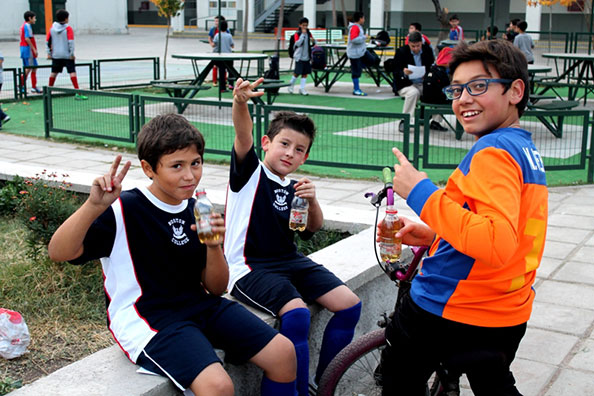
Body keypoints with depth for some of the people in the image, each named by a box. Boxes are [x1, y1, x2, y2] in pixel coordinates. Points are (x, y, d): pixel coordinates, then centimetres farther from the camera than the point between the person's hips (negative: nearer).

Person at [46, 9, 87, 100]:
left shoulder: (52, 28, 6)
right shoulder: (68, 29, -8)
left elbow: (48, 42, 9)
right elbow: (71, 42, -16)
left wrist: (49, 53, 15)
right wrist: (72, 54, -11)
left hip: (56, 55, 5)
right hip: (67, 55, -5)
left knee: (54, 72, 16)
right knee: (72, 72, -8)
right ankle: (77, 93, -15)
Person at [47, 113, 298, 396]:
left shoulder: (197, 211, 6)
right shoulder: (124, 210, -13)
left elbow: (217, 288, 7)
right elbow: (58, 253, -23)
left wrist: (213, 247, -12)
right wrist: (94, 206, -37)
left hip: (199, 306, 7)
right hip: (146, 319, -7)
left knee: (283, 352, -3)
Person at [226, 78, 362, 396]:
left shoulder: (293, 188, 14)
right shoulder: (251, 171, -3)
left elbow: (313, 229, 11)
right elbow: (244, 136, -23)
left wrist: (312, 202, -10)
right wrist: (240, 103, -44)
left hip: (289, 261, 7)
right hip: (250, 267, -7)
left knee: (349, 305, -6)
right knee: (296, 312, -32)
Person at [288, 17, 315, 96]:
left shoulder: (309, 33, 9)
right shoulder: (297, 33, -6)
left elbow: (312, 44, 17)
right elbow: (297, 43, -20)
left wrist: (313, 41, -7)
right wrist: (303, 34, -21)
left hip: (307, 56, 5)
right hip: (299, 56, -5)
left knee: (305, 73, 3)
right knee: (297, 72, -3)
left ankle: (302, 88, 9)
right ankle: (291, 85, 18)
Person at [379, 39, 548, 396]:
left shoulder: (493, 152, -22)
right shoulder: (526, 149, 9)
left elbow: (495, 245, -35)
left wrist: (421, 193, -29)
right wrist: (436, 236, 11)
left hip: (444, 312, -9)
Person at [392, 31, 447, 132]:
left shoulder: (427, 50, 6)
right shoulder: (401, 51, -4)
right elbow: (396, 72, -7)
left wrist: (428, 75, -13)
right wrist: (403, 73, -32)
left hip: (423, 84, 4)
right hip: (406, 85, -4)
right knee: (413, 92, -37)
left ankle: (435, 121, -7)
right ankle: (405, 121, -25)